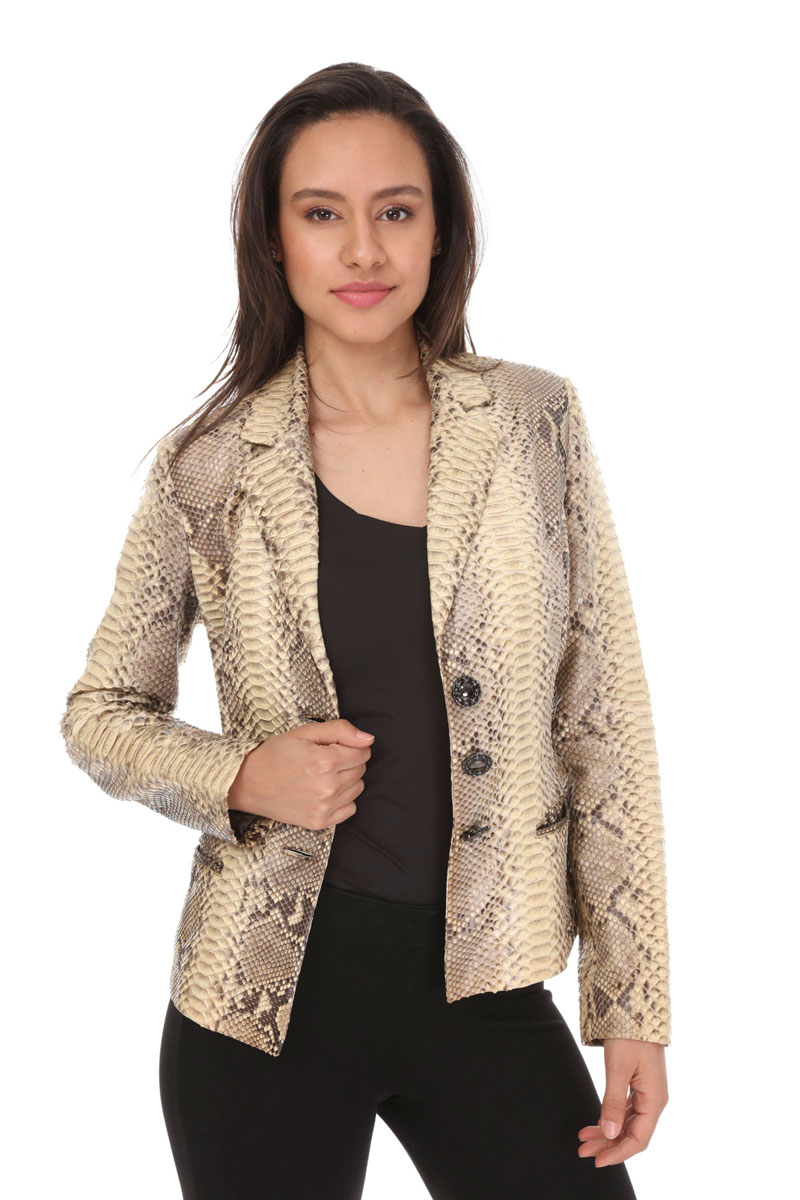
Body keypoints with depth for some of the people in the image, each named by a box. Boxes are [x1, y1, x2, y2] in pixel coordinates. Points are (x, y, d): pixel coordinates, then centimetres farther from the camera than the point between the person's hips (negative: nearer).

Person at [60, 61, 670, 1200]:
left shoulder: (535, 422, -1)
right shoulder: (209, 466, -2)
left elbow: (604, 721, 1)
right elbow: (99, 712, 8)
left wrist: (635, 1002, -2)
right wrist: (239, 778, -13)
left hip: (484, 991, 1)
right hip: (265, 1007, 0)